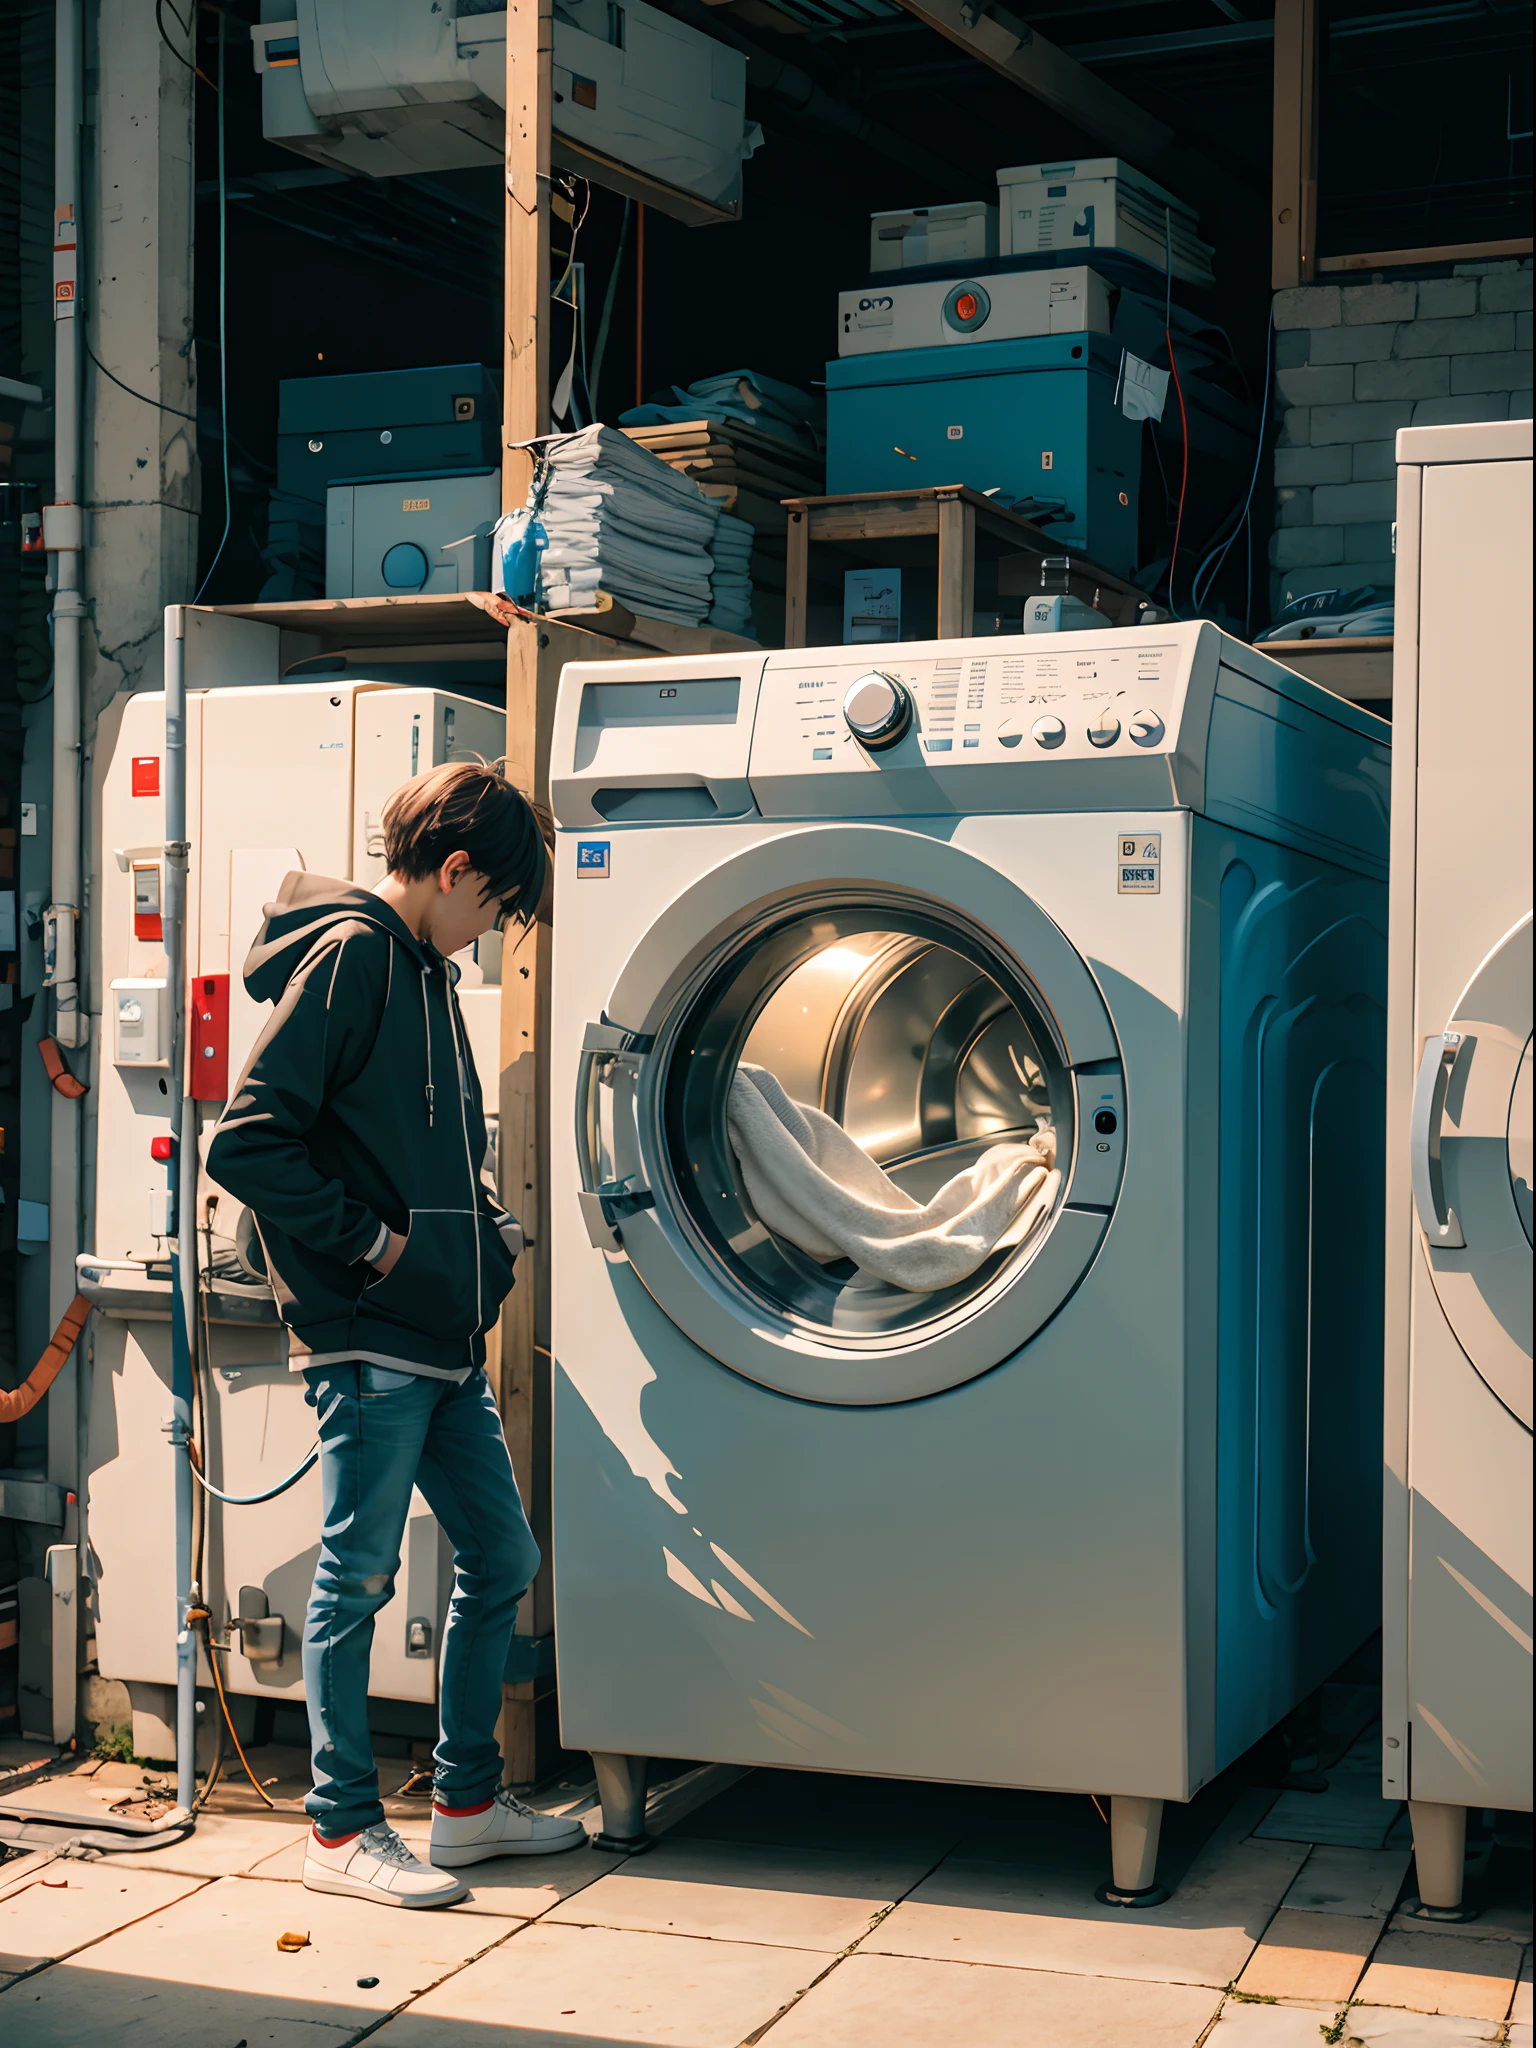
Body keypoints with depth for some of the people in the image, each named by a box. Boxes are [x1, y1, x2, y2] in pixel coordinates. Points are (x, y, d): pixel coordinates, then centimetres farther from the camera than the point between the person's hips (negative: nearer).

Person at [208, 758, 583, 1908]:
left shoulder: (429, 972, 16)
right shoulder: (350, 957, -12)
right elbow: (249, 1144, -20)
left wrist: (482, 1234, 11)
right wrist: (370, 1241, -15)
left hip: (445, 1337, 10)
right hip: (369, 1338, -9)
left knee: (503, 1561, 13)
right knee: (360, 1575, 0)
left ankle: (469, 1799, 26)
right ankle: (344, 1830, 12)